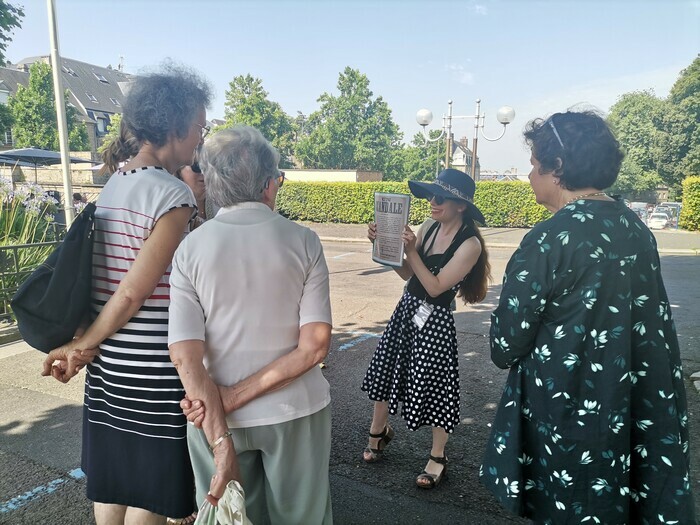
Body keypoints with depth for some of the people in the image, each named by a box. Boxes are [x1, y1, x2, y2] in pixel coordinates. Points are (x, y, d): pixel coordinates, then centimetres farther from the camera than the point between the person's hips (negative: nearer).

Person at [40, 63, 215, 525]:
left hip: (109, 363, 8)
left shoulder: (113, 184, 7)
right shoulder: (174, 195, -17)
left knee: (112, 481, 22)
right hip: (152, 370, -8)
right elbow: (134, 292, -18)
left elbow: (114, 281, 5)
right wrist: (85, 345, -4)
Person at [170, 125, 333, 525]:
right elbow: (315, 346, -15)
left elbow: (186, 356, -14)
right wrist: (236, 396, -13)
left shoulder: (191, 247, -9)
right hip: (296, 412, 0)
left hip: (217, 418, 1)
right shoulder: (302, 241, -10)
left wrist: (222, 443, -11)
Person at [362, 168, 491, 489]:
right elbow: (406, 273, 4)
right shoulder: (428, 227, 0)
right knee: (385, 370, 17)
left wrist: (411, 250, -25)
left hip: (434, 321, -7)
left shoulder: (469, 244, -18)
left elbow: (436, 287, -20)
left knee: (434, 387, 6)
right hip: (407, 309, 7)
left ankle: (438, 458, 30)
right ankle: (379, 432, 44)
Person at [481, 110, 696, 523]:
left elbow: (506, 345, -16)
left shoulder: (549, 240, -20)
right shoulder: (636, 227, 1)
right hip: (642, 407, 7)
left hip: (569, 412, -6)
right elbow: (655, 325, 9)